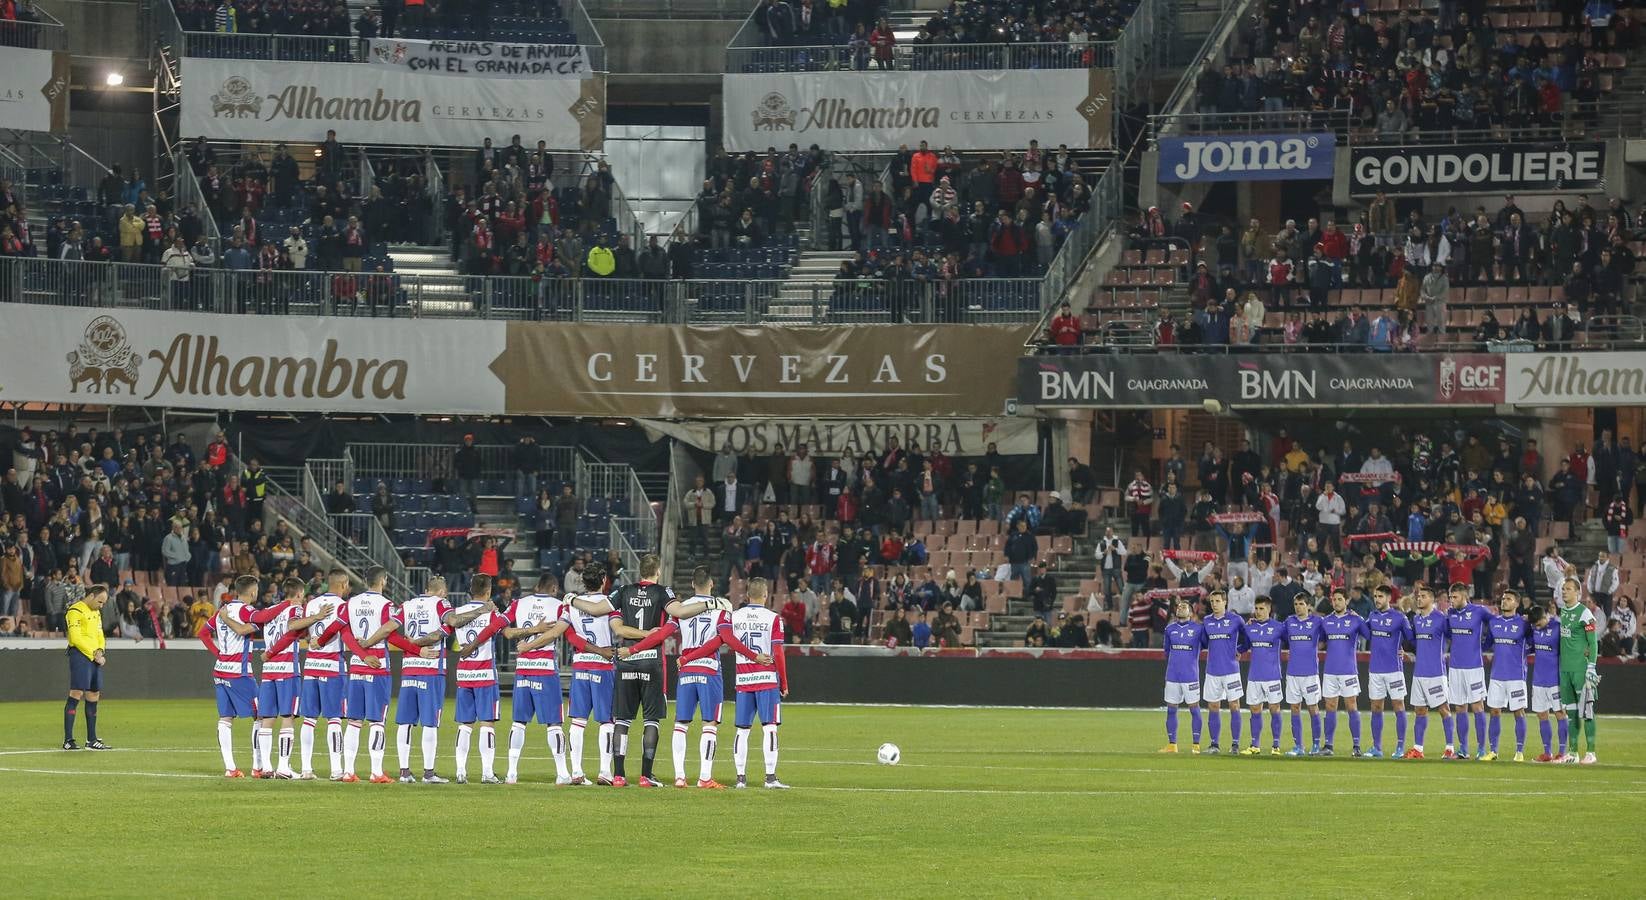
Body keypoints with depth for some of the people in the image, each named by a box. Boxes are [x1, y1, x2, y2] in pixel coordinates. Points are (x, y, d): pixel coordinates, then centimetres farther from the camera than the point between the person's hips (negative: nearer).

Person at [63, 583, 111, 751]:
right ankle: (68, 740, -13)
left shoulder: (96, 613, 21)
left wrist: (99, 651, 2)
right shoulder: (75, 611, -8)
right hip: (80, 656, -9)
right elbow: (76, 638, -14)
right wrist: (93, 655, -13)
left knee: (93, 697, 9)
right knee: (76, 695, -12)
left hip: (95, 658, 9)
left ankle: (92, 740, 14)